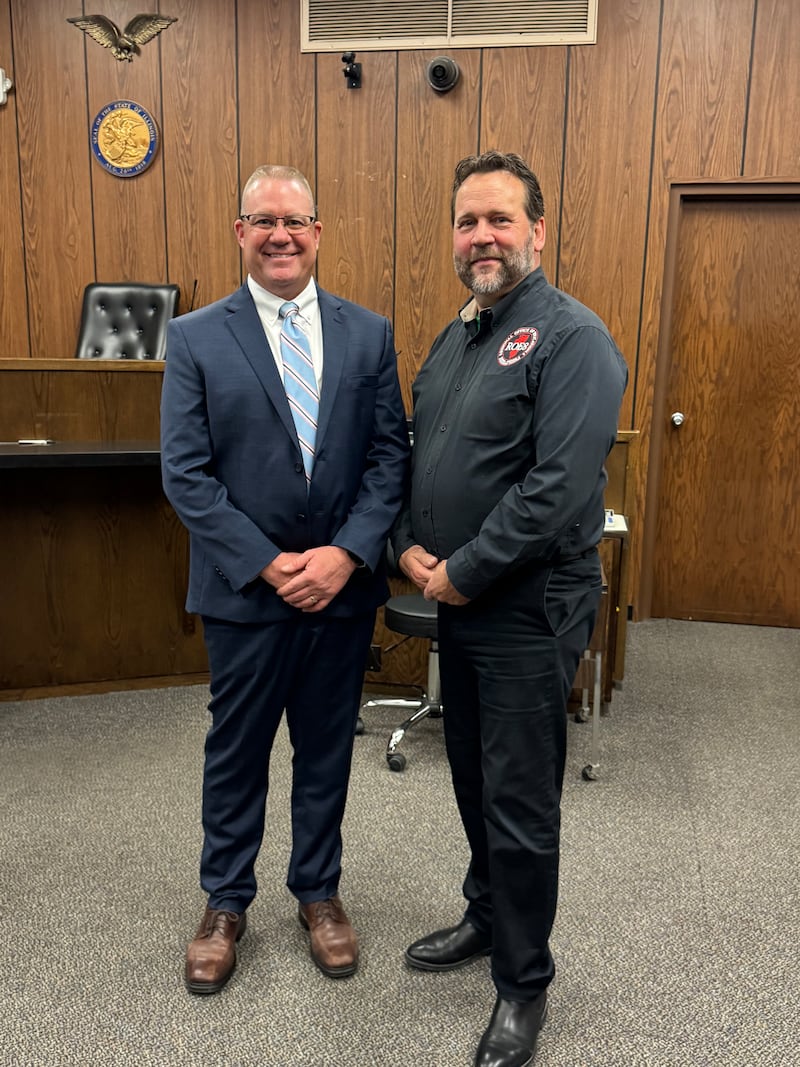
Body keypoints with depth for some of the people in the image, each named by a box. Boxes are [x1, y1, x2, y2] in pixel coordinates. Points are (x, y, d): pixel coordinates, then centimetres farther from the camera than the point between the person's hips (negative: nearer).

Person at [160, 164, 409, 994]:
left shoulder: (369, 334, 3)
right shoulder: (194, 339, -3)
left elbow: (390, 455, -2)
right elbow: (185, 475, -8)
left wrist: (346, 554, -14)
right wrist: (267, 564, -15)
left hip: (344, 585, 2)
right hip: (244, 589, -1)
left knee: (326, 749, 16)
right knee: (235, 751, 15)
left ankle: (318, 891, 38)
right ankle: (225, 902, 37)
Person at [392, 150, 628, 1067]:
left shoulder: (571, 337, -14)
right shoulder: (452, 340, 12)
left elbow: (561, 487, -23)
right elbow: (414, 456, 15)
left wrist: (464, 572, -17)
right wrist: (407, 546, -2)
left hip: (529, 613, -7)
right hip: (458, 607, 8)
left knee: (520, 804, 5)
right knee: (474, 778, 21)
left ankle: (524, 982, 26)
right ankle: (487, 917, 44)